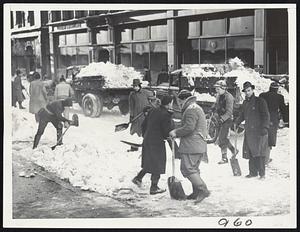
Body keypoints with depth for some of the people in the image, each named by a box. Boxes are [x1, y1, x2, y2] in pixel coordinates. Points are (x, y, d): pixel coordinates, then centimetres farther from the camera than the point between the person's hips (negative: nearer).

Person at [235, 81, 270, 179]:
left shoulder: (260, 101, -3)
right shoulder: (245, 103, 16)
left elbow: (266, 116, -6)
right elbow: (242, 115, 27)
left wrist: (265, 127, -14)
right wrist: (237, 123, 13)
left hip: (259, 131, -6)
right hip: (248, 131, 6)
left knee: (259, 153, -7)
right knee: (250, 152, 5)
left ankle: (262, 173, -2)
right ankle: (253, 172, 15)